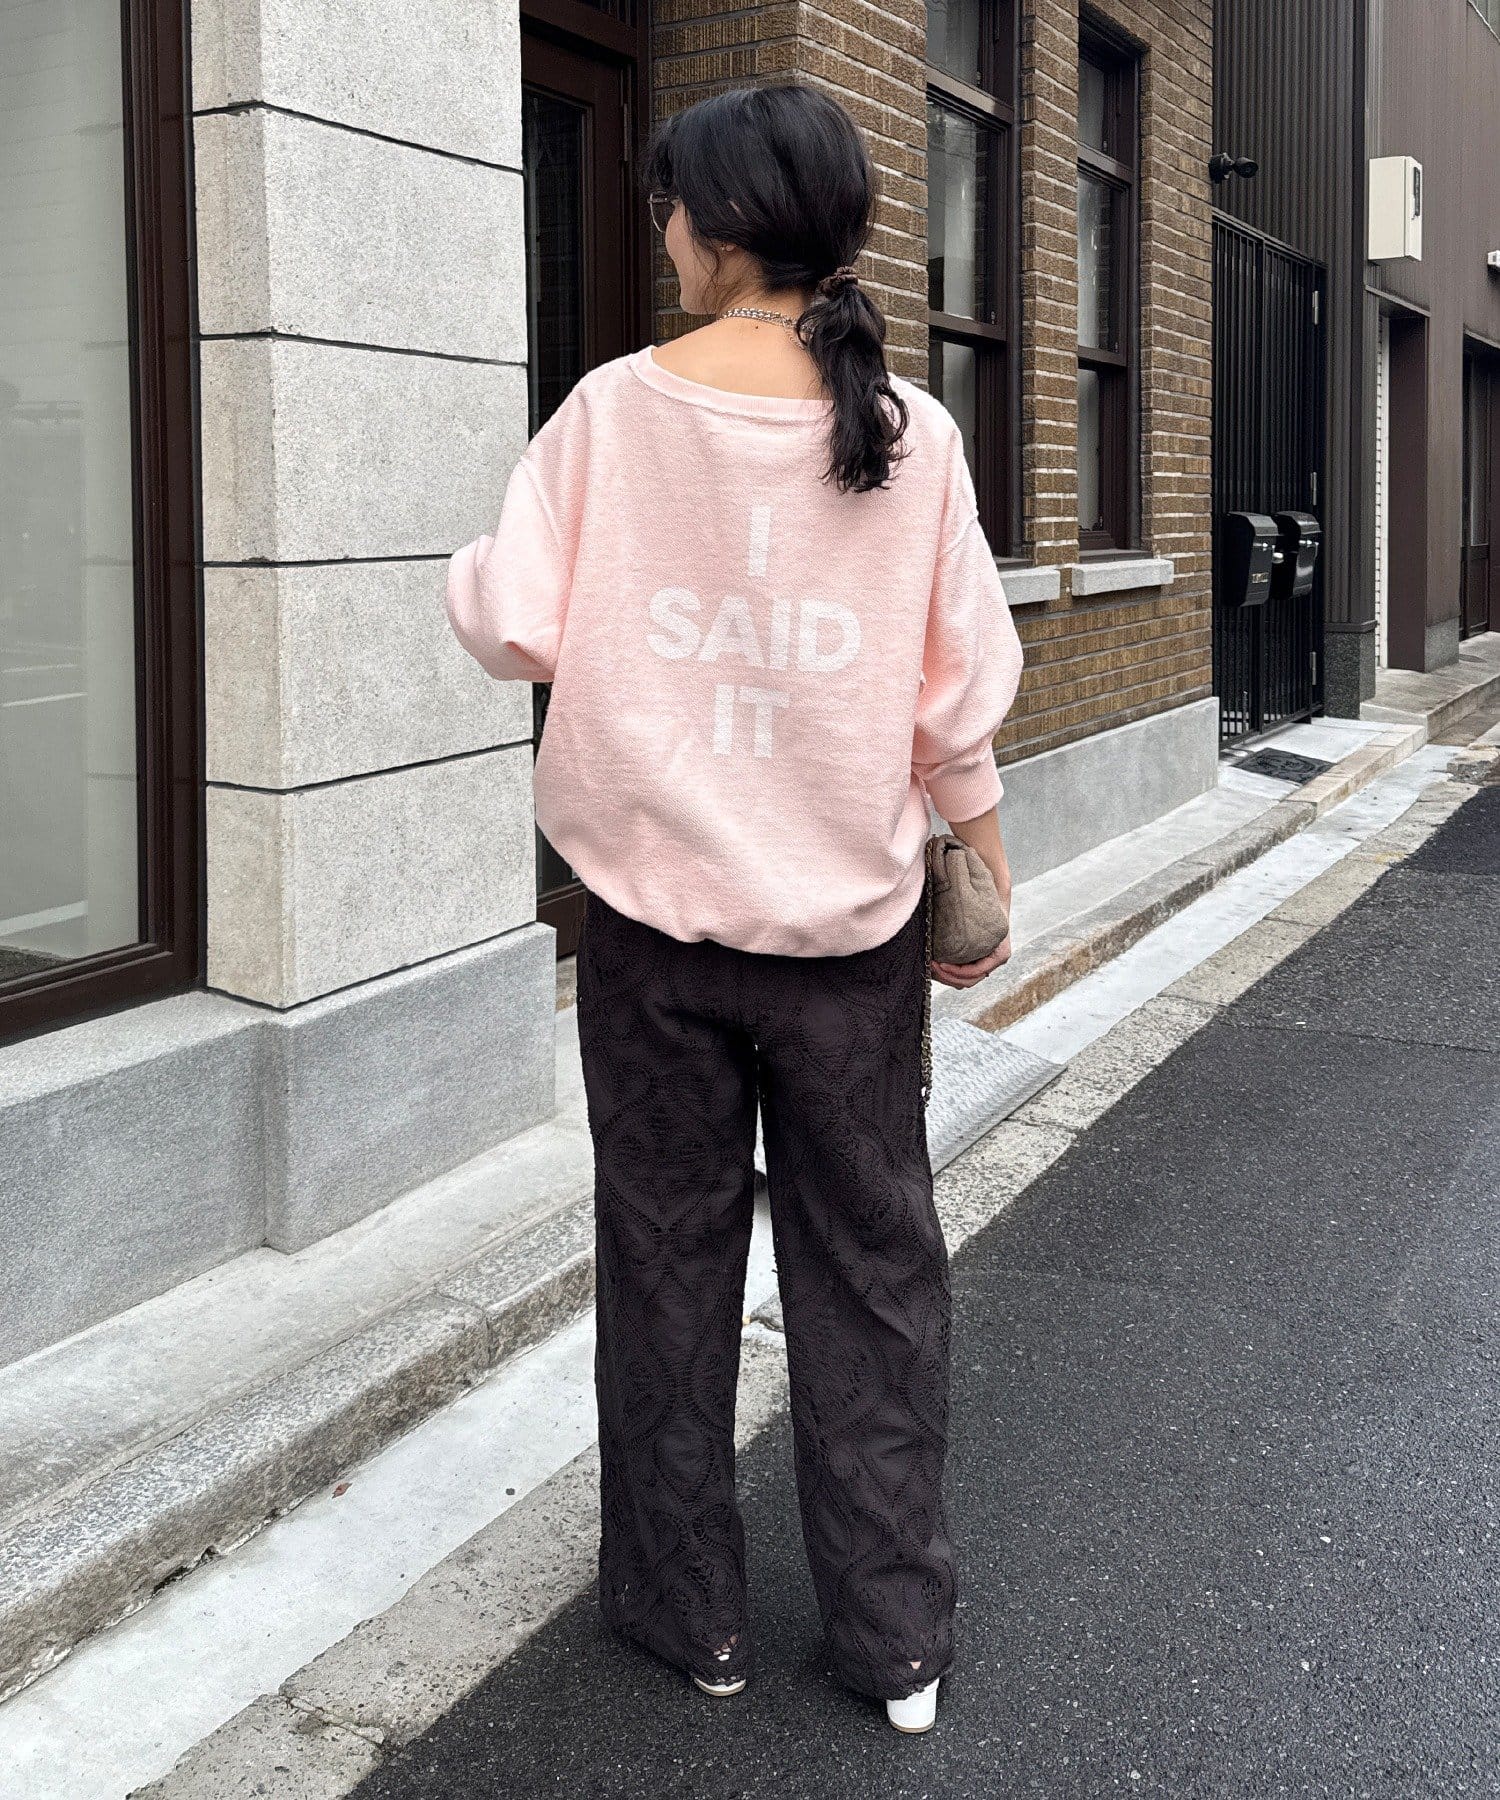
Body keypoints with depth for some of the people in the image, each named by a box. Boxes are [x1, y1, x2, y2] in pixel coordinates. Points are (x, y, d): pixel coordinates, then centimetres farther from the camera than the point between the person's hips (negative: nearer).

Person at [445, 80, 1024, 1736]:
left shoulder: (616, 409, -8)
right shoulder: (911, 431, -4)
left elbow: (511, 629, -6)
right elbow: (959, 692, -1)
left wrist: (473, 568, 15)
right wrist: (985, 860, 11)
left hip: (657, 910, -1)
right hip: (850, 917, 1)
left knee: (668, 1259, 14)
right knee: (870, 1269, 12)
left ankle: (687, 1610, 28)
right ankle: (897, 1640, 22)